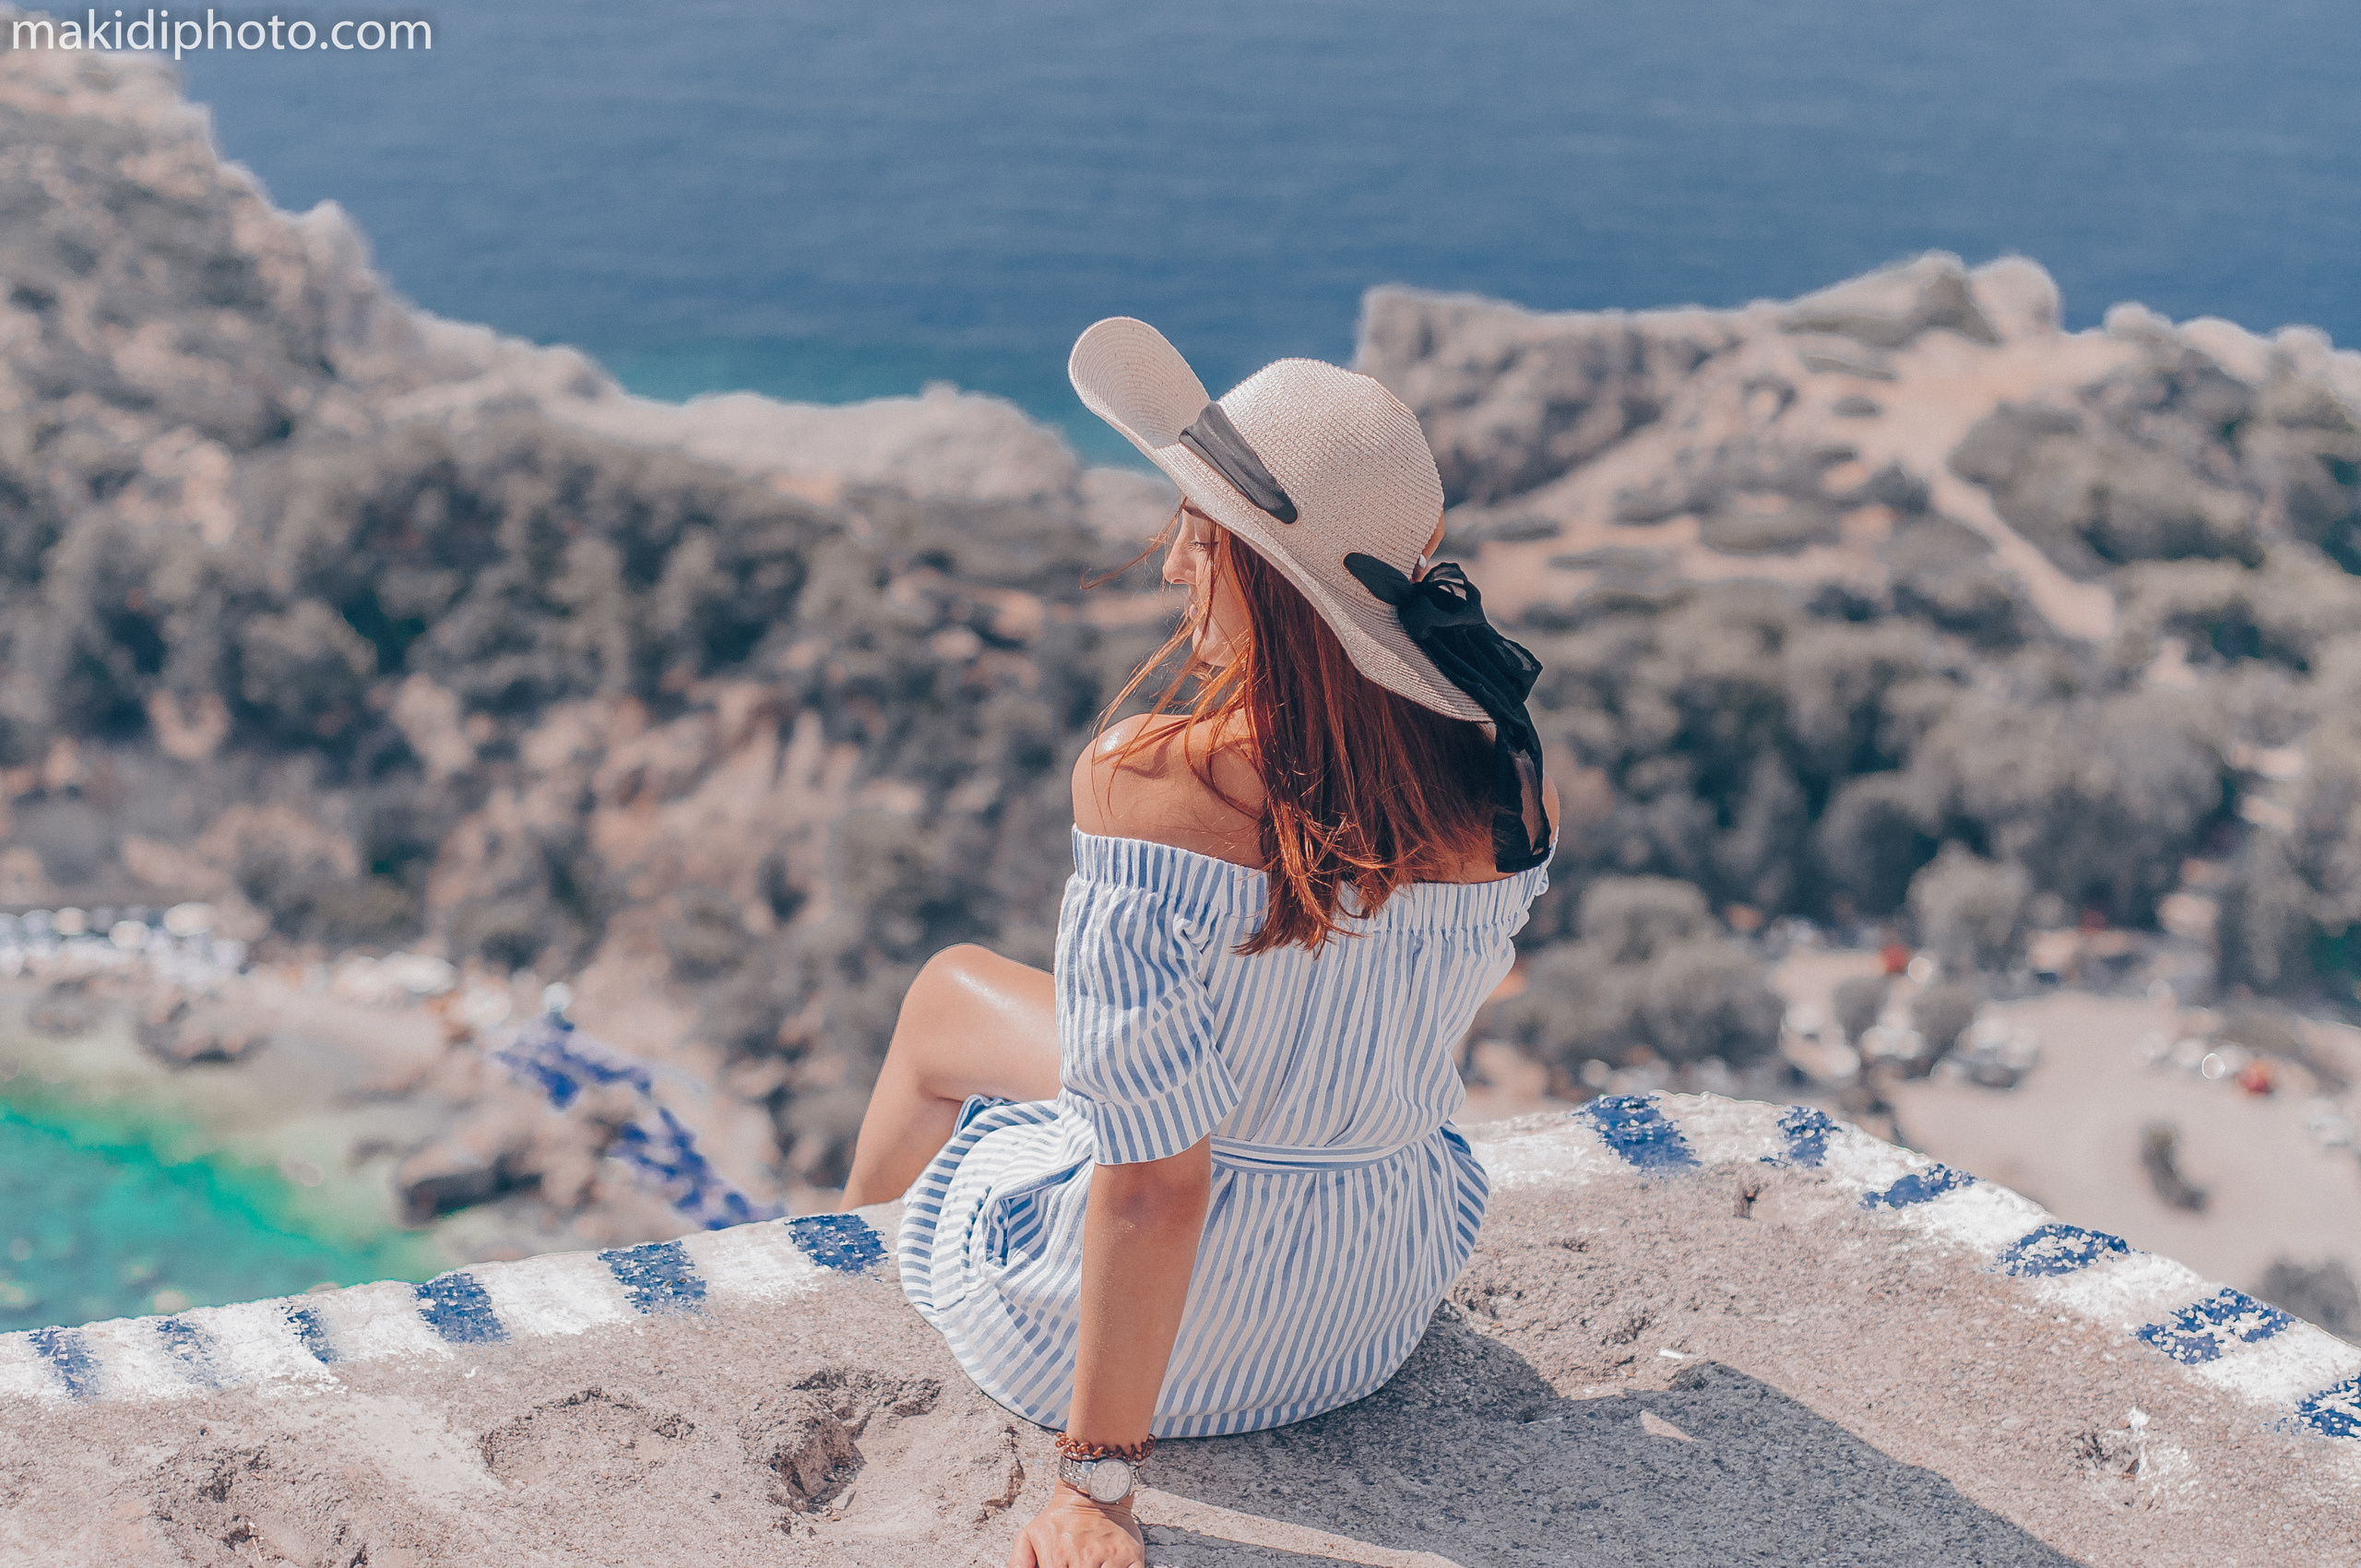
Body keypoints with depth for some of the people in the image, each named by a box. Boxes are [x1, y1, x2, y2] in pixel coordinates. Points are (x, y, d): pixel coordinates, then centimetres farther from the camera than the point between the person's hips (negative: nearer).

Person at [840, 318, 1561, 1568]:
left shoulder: (1150, 783, -32)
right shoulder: (1507, 775, -15)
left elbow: (1156, 1182, -29)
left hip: (1177, 1320, -4)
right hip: (1388, 1299, 5)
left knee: (949, 993, 26)